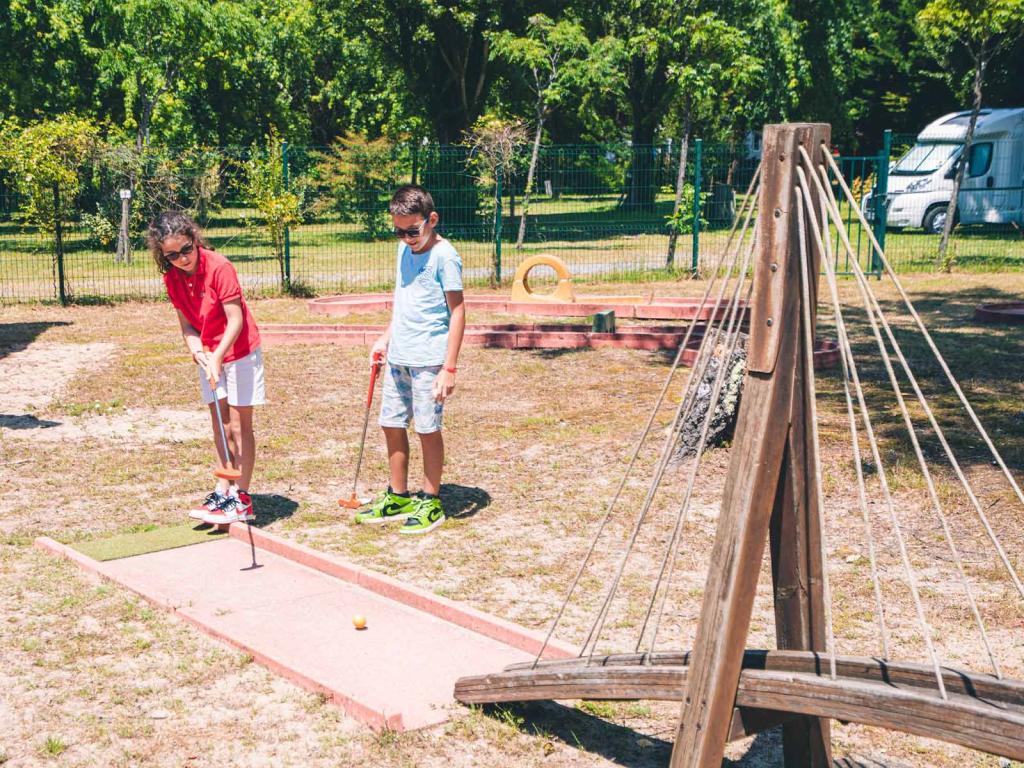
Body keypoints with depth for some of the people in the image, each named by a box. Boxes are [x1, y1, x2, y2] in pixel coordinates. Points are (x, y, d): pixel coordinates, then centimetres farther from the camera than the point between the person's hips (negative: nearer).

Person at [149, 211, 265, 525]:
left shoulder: (219, 268, -22)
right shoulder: (172, 279, -3)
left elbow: (235, 320, -23)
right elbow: (187, 324, 2)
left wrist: (217, 357, -29)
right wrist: (198, 352, -17)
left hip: (238, 351, -6)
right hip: (209, 356, 7)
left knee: (239, 424, -3)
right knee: (219, 424, 12)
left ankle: (241, 499, 1)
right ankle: (223, 491, 19)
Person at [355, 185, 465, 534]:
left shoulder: (444, 256, -12)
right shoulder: (405, 248, 11)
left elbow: (457, 312, -13)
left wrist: (449, 367, -16)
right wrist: (386, 337, 18)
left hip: (428, 360, -7)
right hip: (398, 357, 8)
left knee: (427, 429, 1)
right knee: (392, 424, 11)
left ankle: (431, 503, 15)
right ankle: (398, 498, 25)